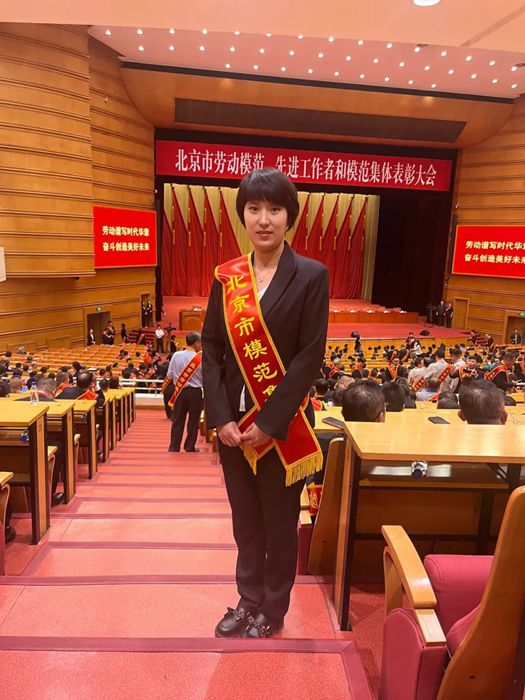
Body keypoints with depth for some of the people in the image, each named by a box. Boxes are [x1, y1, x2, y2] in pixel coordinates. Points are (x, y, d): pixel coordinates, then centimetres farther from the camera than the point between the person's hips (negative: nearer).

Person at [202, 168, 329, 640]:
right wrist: (220, 417, -9)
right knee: (245, 518, 18)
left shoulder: (311, 276, -8)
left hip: (282, 424, -3)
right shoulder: (227, 277, 3)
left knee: (279, 521, 14)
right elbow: (211, 347, 1)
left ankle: (272, 609, 36)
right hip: (233, 422, 4)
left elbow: (310, 357, -12)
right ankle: (249, 600, 40)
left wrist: (269, 422, -16)